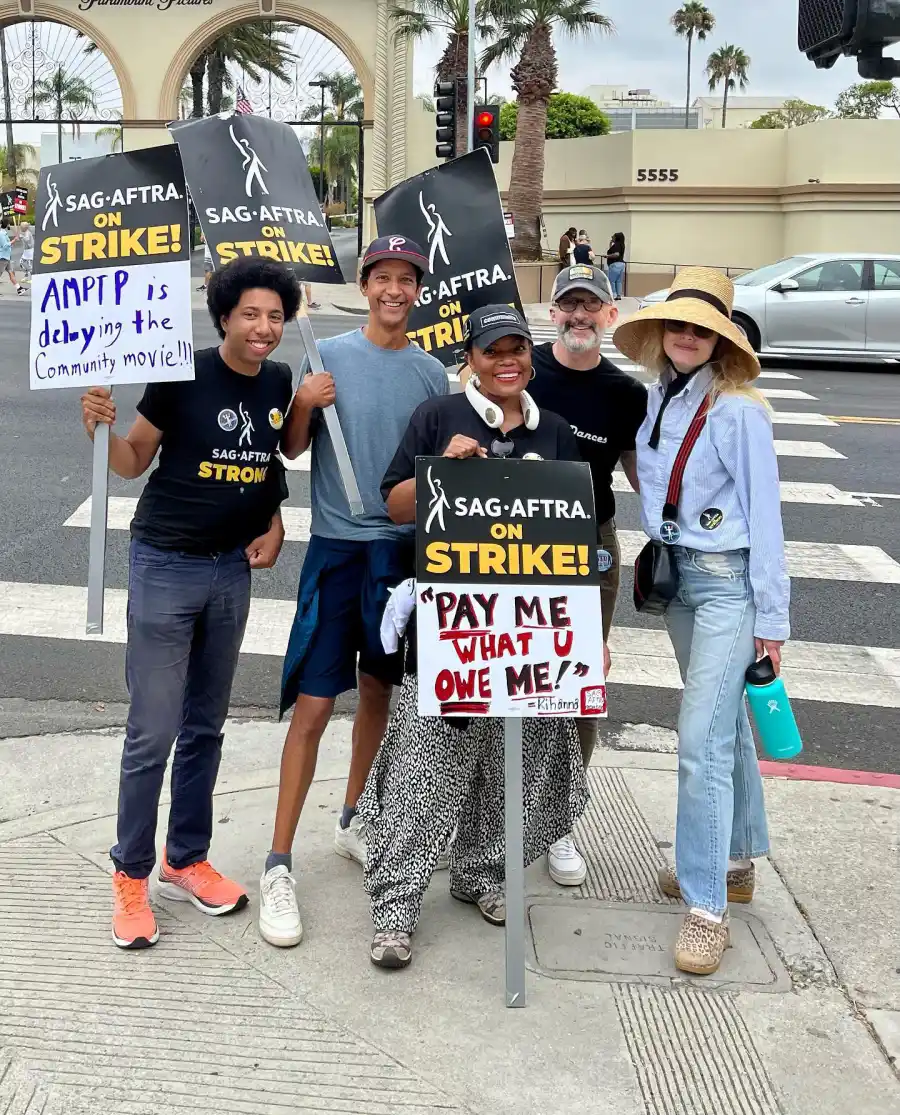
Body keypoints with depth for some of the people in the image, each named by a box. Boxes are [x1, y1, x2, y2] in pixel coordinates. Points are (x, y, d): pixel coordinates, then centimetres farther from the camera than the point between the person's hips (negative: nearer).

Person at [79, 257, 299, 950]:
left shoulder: (280, 383, 2)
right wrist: (102, 429, -24)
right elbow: (135, 461, -5)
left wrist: (275, 526, 3)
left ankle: (186, 861, 29)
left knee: (206, 726, 14)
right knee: (153, 731, -3)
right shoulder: (184, 376, -13)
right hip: (166, 564, -5)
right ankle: (131, 876, 14)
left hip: (232, 568, 5)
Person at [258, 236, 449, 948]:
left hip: (403, 547, 3)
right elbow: (293, 449, 0)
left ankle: (353, 820, 35)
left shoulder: (431, 373, 5)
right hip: (337, 545, -3)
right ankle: (280, 866, 1)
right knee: (312, 706, -7)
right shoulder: (329, 356, -3)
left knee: (378, 689, 15)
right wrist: (303, 406, -18)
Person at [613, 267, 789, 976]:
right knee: (725, 724, 19)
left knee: (701, 739, -12)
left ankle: (707, 906, -3)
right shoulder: (658, 399, 5)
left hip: (727, 581, -7)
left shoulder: (738, 410, -14)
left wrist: (771, 616, -11)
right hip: (675, 575, 7)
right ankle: (737, 862, 34)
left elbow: (763, 513, -12)